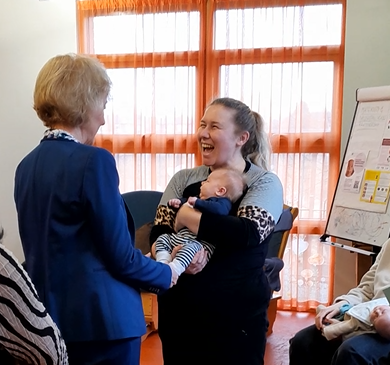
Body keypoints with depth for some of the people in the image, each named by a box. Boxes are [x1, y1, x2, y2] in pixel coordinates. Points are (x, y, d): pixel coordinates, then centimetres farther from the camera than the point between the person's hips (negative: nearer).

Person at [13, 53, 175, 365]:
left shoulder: (27, 165, 4)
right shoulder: (94, 161, -19)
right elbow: (120, 255, -17)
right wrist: (165, 275, 3)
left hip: (48, 318, 7)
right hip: (101, 319, -7)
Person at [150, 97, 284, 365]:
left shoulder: (265, 182, -4)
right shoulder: (183, 179, 6)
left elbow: (248, 232, -20)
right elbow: (158, 234, -1)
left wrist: (187, 217, -14)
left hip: (236, 313, -3)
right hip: (179, 309, 4)